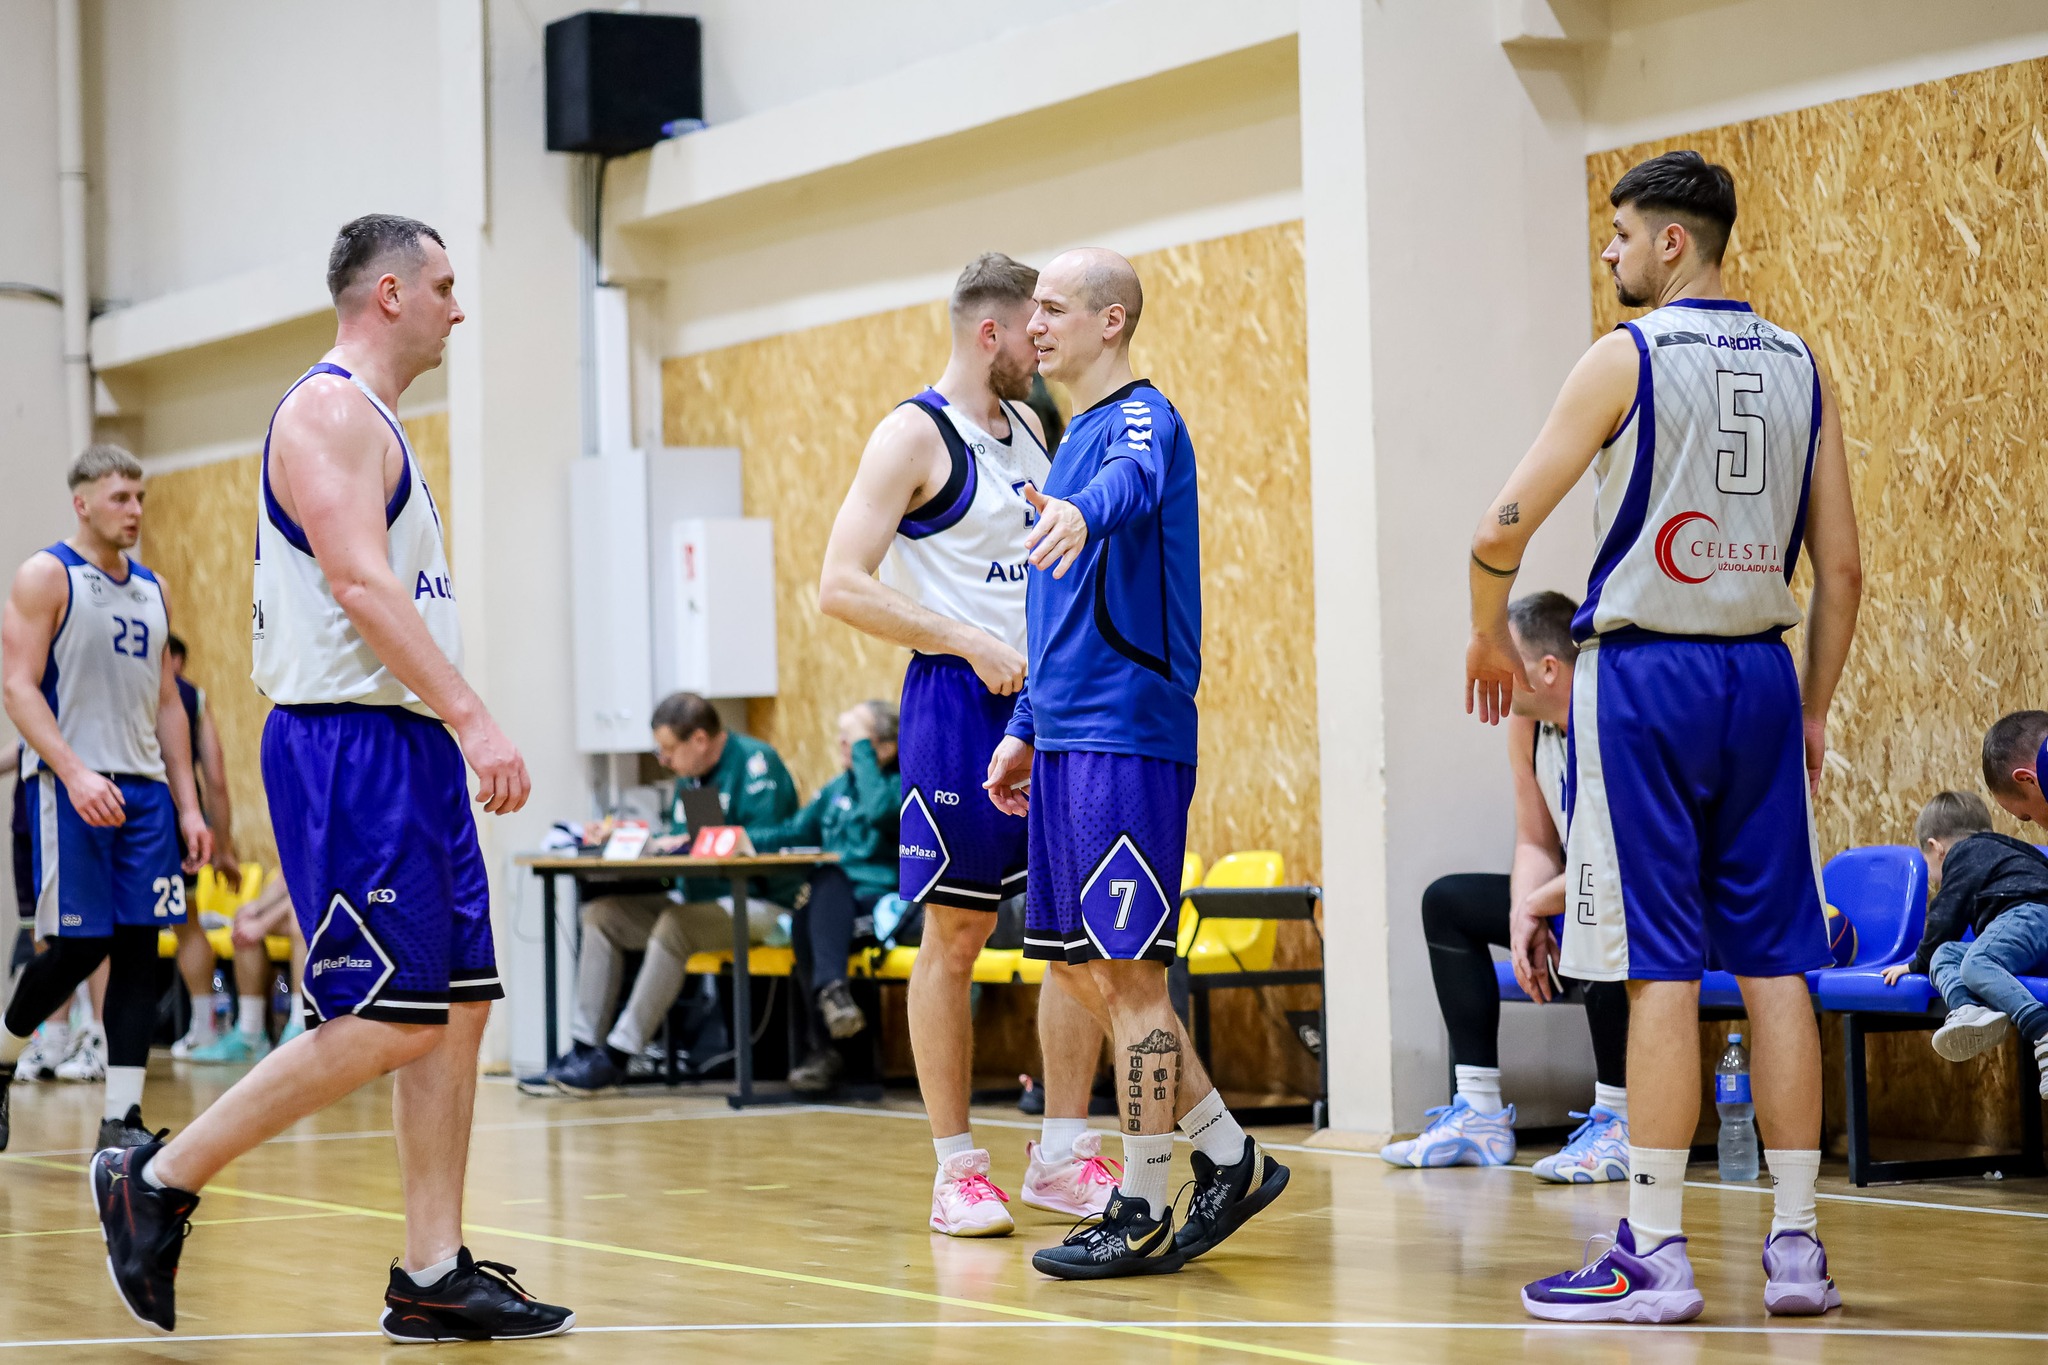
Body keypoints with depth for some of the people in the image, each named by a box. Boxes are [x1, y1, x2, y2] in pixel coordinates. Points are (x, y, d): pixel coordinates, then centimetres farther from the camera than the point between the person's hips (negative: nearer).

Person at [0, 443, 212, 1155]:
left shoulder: (154, 590, 16)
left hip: (144, 788, 6)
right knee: (77, 947, -7)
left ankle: (122, 1118, 1)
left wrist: (187, 803, 12)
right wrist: (75, 773, -23)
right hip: (71, 787, -6)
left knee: (139, 947, -1)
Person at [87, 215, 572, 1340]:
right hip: (347, 747, -10)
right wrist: (473, 719, -28)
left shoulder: (375, 423, 20)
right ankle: (158, 1182, 1)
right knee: (385, 1023, -11)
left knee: (456, 1007, 5)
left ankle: (433, 1277, 7)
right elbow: (360, 583, -22)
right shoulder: (329, 411, -11)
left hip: (408, 748, 10)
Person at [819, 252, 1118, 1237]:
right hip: (958, 704, -7)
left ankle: (1060, 1157, 11)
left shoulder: (1034, 430, 14)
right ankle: (956, 1169, 6)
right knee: (954, 935, 0)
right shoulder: (915, 437, -8)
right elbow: (842, 586, -15)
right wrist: (971, 643, -19)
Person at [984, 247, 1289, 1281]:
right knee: (1077, 968, 11)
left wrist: (1082, 513, -56)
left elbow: (1134, 483, -35)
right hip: (1069, 739, 10)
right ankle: (1230, 1161, 20)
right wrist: (1025, 728, 25)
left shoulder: (1141, 418, -9)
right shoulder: (1074, 438, 20)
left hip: (1127, 738, -10)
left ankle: (1144, 1212, 3)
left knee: (1126, 971, -5)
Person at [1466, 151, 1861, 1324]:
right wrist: (1814, 706, 17)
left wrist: (1491, 637, 7)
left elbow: (1506, 526, -10)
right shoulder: (1799, 367, 9)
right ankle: (1797, 1247, 8)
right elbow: (1842, 565, 9)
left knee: (1662, 969, -5)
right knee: (1776, 964, 6)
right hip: (1760, 672, 5)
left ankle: (1656, 1256, -4)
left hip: (1647, 673, -5)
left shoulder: (1627, 358, -7)